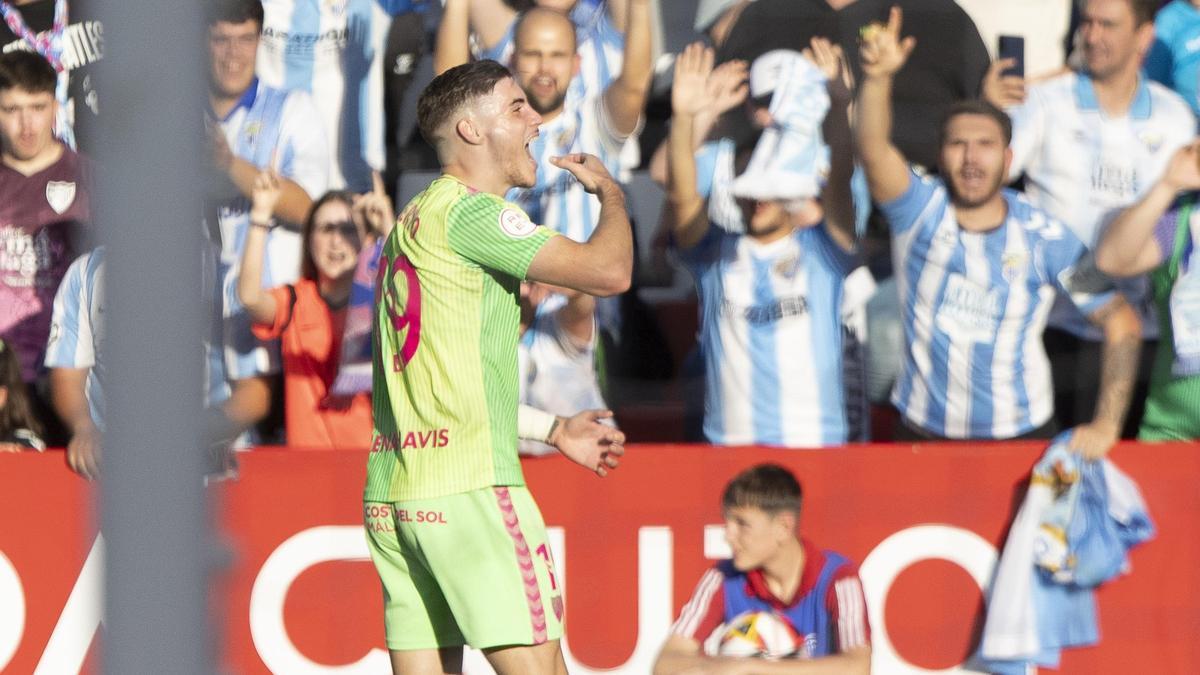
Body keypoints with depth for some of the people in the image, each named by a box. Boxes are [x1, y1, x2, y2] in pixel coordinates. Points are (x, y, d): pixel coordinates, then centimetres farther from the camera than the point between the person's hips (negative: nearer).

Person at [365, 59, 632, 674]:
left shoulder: (411, 224, 21)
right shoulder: (470, 212, -8)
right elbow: (609, 271, -15)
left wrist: (553, 431, 29)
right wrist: (611, 193, 6)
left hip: (390, 499, 9)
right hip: (467, 486, -9)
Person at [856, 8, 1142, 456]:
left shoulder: (1044, 237, -7)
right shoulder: (921, 212, -7)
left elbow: (1120, 321, -4)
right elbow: (872, 149, -26)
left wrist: (1106, 424, -12)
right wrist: (878, 79, -45)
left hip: (1022, 435, 0)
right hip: (925, 433, 0)